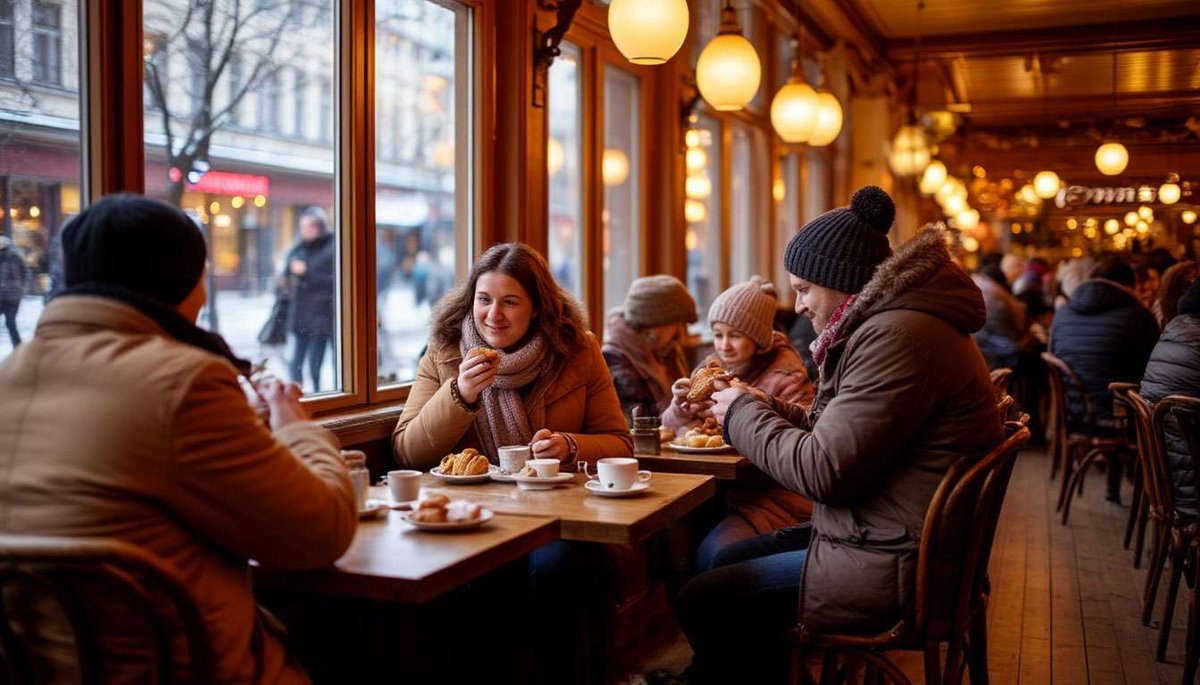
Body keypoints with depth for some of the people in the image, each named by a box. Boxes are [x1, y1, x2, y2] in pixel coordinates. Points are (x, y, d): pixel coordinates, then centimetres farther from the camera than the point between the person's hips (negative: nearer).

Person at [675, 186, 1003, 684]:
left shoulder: (898, 336, -22)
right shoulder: (887, 323, 13)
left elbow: (824, 472, -22)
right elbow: (841, 438, 15)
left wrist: (744, 415, -8)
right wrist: (764, 410, 4)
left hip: (894, 570, -11)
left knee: (702, 602, -9)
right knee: (727, 559, 19)